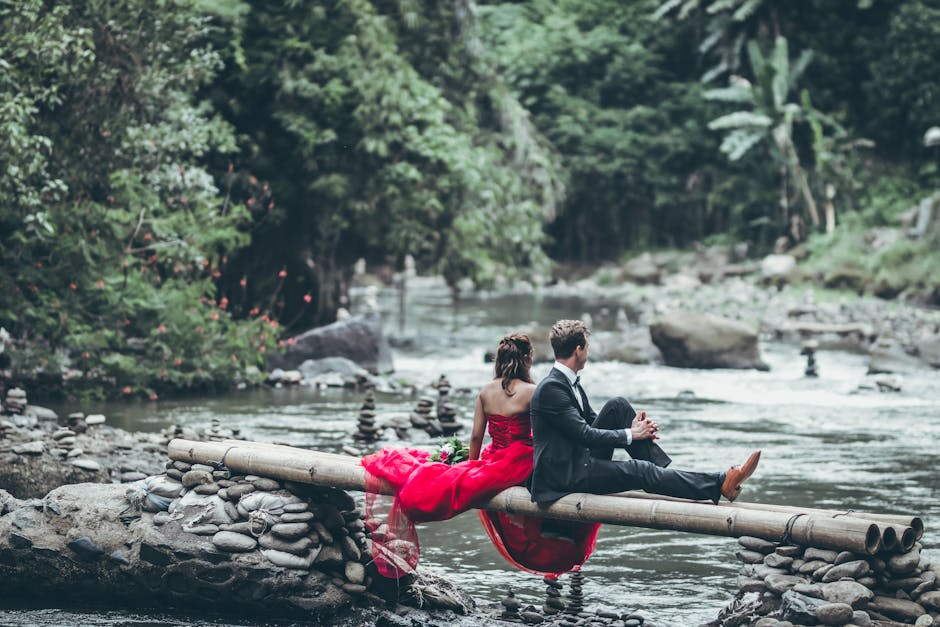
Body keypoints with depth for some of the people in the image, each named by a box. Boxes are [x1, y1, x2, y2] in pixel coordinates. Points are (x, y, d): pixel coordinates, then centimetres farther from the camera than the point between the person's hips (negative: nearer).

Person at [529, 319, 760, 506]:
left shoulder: (570, 383, 12)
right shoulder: (550, 388, -19)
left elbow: (592, 421, 16)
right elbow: (585, 434, -22)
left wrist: (636, 428, -1)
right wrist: (631, 434, -11)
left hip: (582, 459, 9)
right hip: (563, 475, -9)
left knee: (618, 406, -2)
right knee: (639, 471, -21)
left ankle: (664, 471, -6)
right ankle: (720, 485, -24)